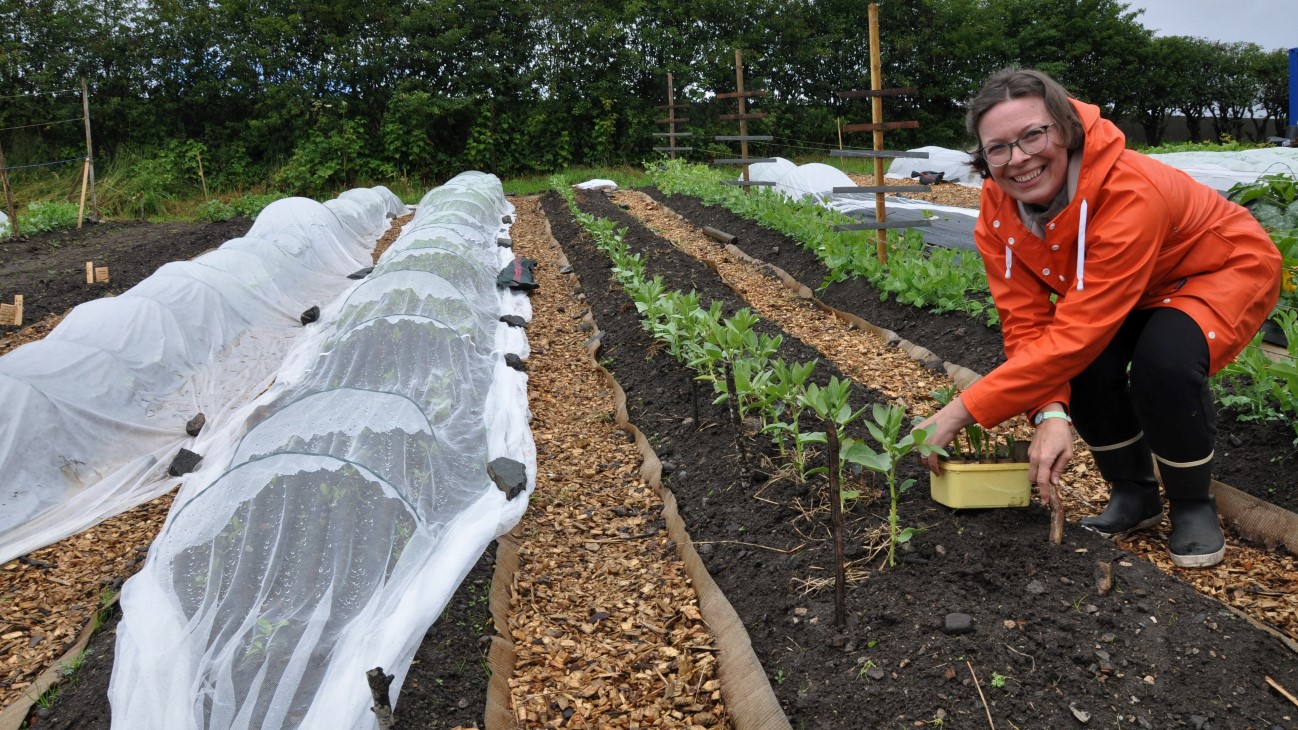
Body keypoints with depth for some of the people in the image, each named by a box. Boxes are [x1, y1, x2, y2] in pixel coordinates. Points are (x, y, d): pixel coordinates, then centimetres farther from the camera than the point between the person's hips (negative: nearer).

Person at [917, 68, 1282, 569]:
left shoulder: (1130, 192, -40)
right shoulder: (998, 210, -21)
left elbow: (1078, 330, -43)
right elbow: (1027, 324, -21)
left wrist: (963, 411, -43)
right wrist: (1050, 414, -39)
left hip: (1226, 270, -5)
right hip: (1132, 291, 5)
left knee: (1164, 359, -33)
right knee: (1086, 364, -23)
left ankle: (1192, 504, -6)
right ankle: (1134, 492, 4)